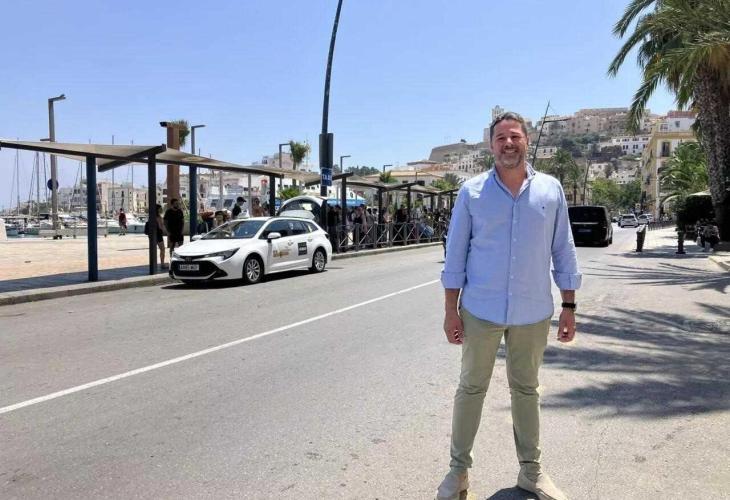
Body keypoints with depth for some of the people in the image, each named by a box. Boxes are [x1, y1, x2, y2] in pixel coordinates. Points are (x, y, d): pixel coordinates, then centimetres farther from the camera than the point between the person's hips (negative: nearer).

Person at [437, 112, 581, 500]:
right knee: (471, 388, 10)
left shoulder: (551, 190, 2)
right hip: (481, 310, -1)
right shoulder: (472, 191, -2)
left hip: (534, 312, 2)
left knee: (526, 389, 16)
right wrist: (451, 309, -4)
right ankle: (459, 469, 24)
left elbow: (564, 252, 6)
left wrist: (569, 307, 3)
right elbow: (455, 253, -2)